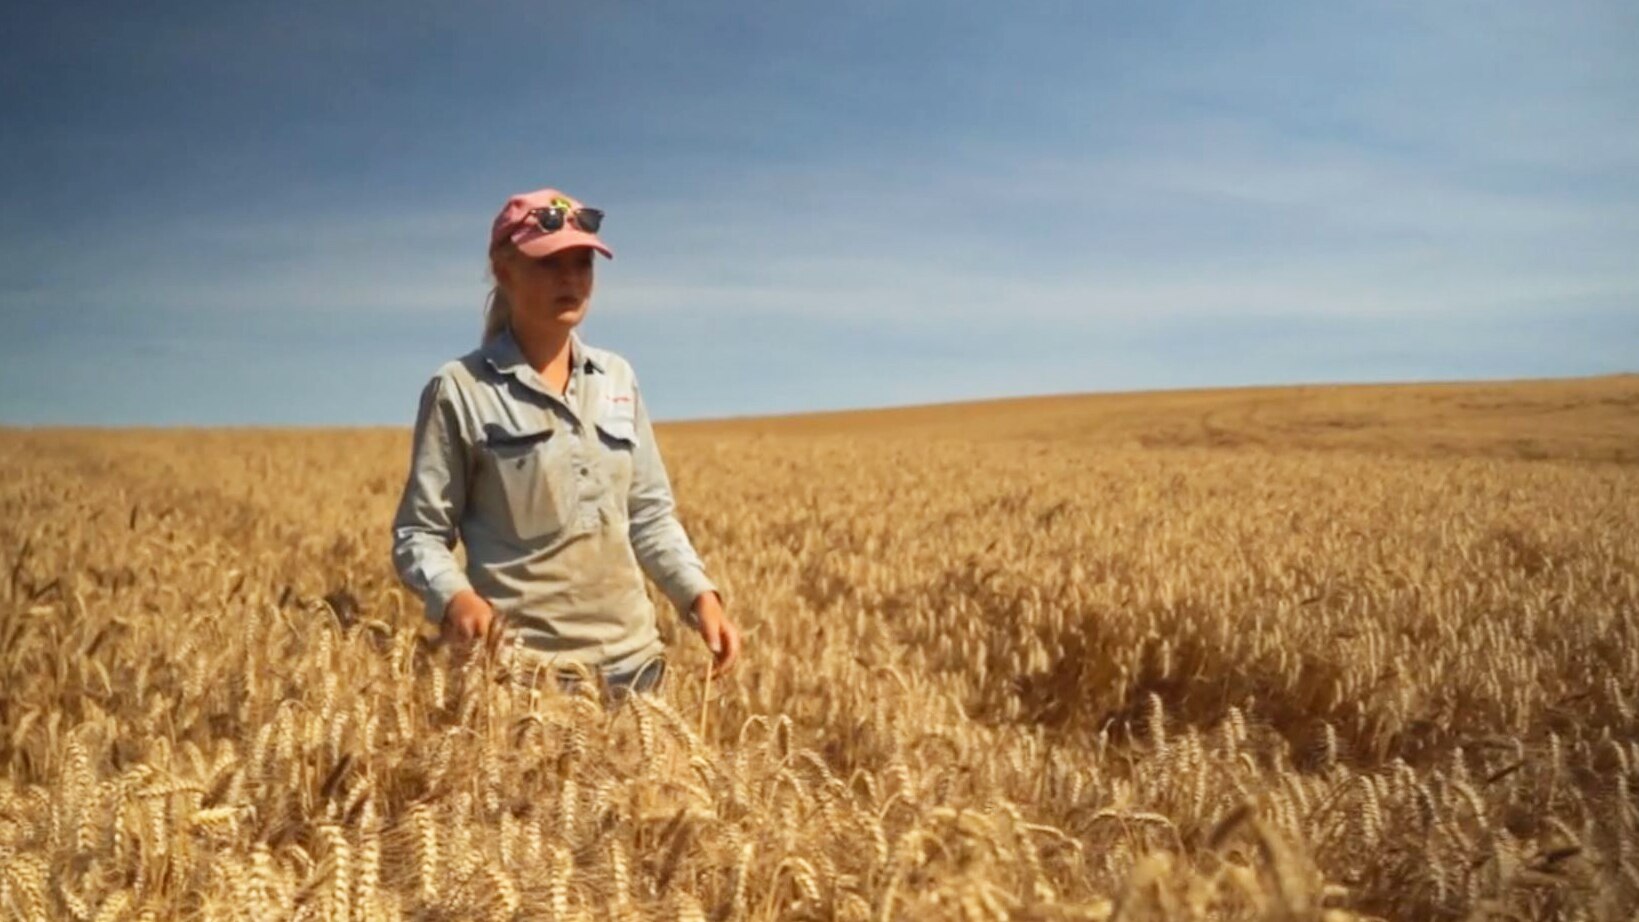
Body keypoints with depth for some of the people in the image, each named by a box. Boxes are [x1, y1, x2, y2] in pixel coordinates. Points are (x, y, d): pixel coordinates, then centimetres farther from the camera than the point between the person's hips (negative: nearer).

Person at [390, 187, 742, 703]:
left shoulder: (617, 378, 9)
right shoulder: (460, 390, -5)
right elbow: (418, 533, -3)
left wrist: (700, 594, -2)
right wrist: (454, 597, -23)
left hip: (629, 654, 5)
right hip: (521, 664, -4)